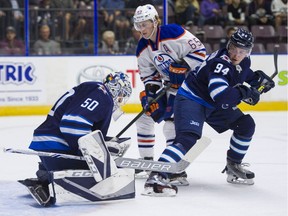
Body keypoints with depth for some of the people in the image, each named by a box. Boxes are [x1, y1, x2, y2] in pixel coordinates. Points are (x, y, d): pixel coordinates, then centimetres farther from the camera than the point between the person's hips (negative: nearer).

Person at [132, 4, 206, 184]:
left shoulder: (173, 33, -22)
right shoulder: (143, 48, 1)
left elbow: (199, 51, -20)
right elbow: (148, 74, 7)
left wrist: (183, 67, -28)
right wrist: (151, 90, -9)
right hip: (170, 85, 8)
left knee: (172, 123, -20)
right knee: (145, 118, 9)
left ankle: (179, 171, -17)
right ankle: (147, 163, 24)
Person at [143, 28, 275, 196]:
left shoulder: (243, 62, 0)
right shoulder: (221, 62, -29)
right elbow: (222, 97, -41)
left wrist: (258, 77, 11)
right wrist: (245, 93, -30)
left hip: (213, 105, 9)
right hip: (191, 99, -9)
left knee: (246, 125, 9)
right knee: (188, 138, -29)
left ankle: (234, 165, 24)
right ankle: (157, 176, -40)